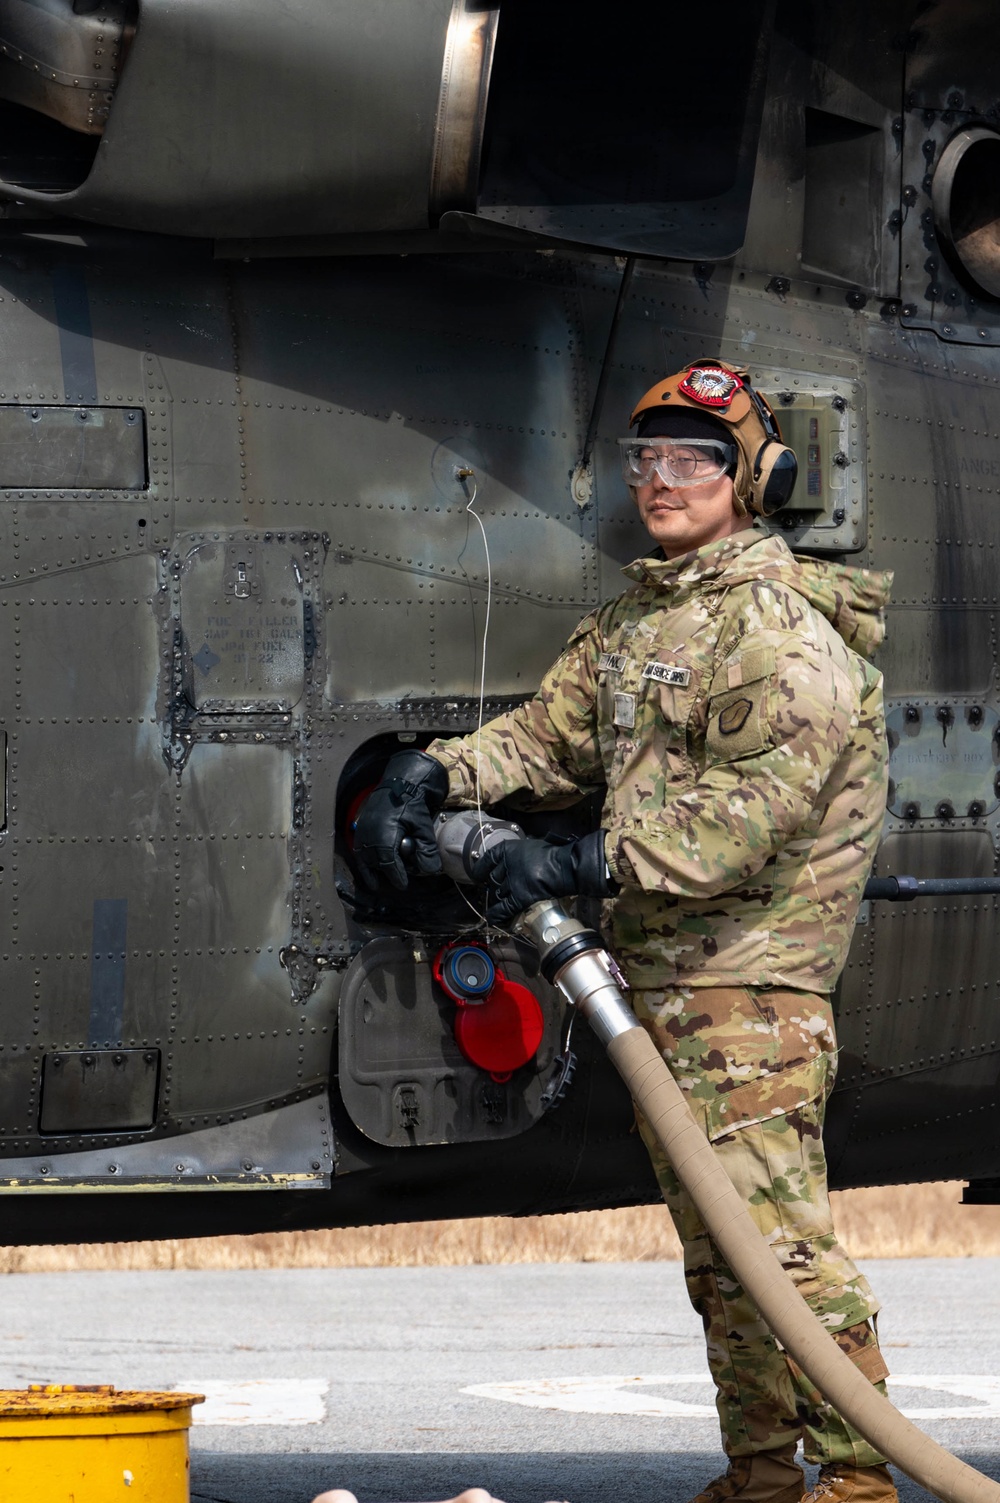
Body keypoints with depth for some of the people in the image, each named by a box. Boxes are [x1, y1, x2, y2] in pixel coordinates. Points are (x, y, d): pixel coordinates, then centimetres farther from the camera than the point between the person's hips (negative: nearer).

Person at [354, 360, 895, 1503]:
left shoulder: (779, 625, -12)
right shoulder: (628, 624, 19)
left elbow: (758, 803, -21)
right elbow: (550, 734, 17)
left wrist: (590, 862, -25)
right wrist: (431, 776, -1)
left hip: (752, 978, -9)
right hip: (658, 973, 9)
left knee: (776, 1229, -14)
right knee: (713, 1247, 12)